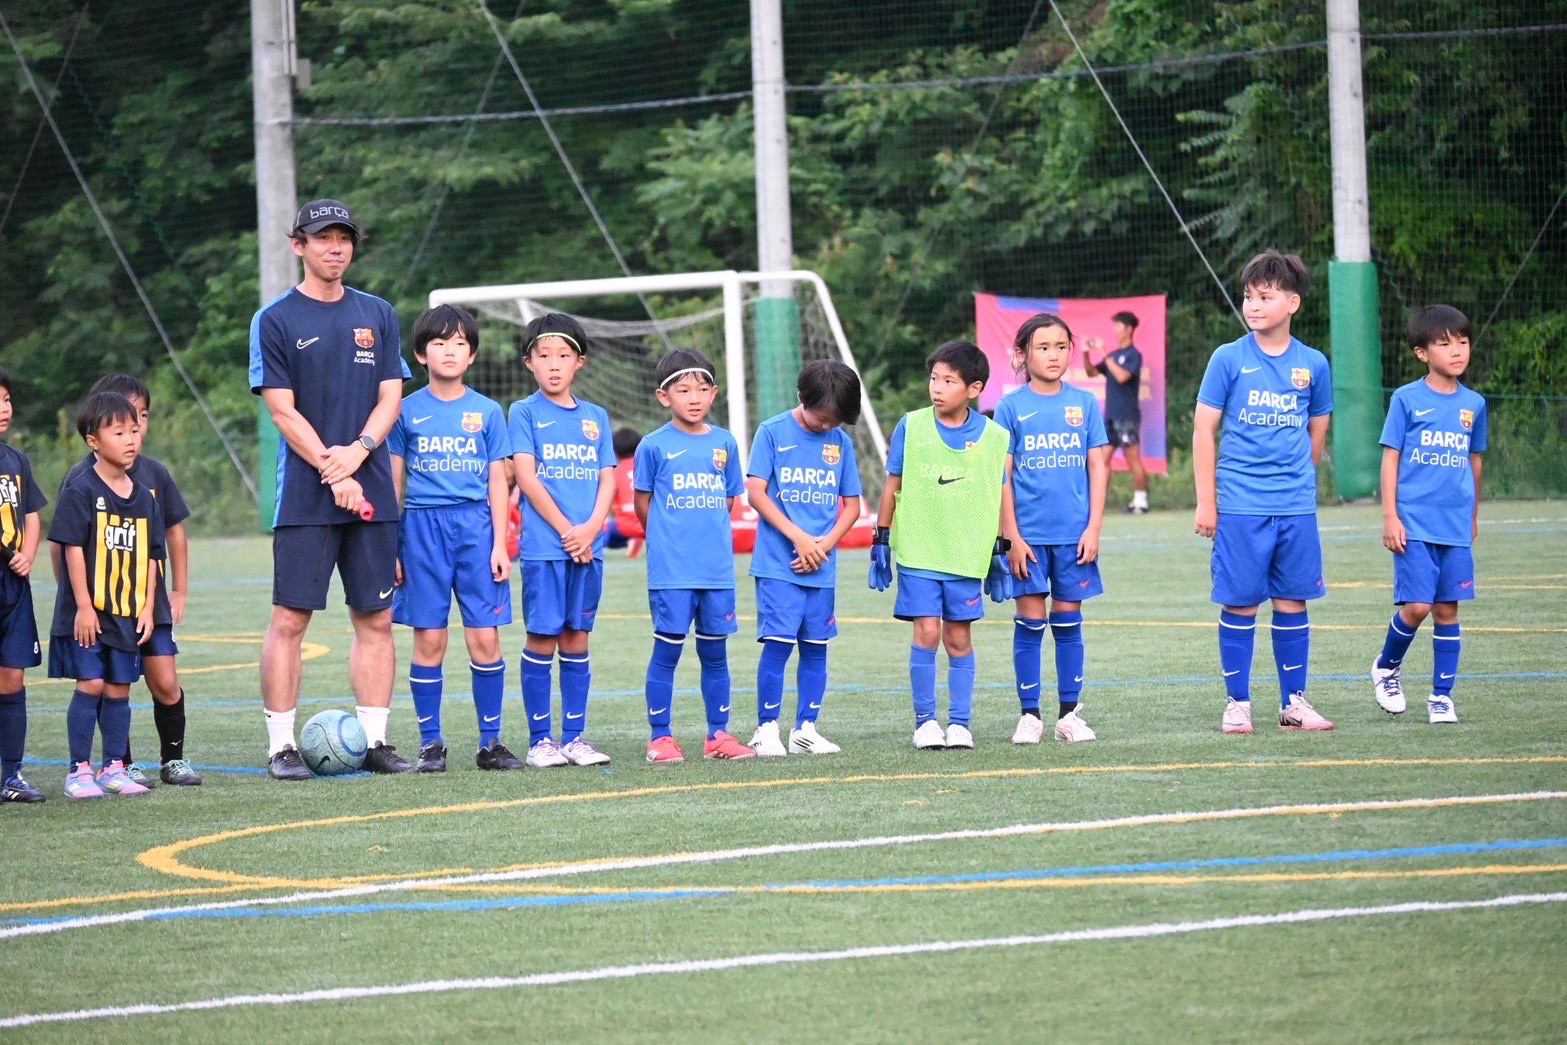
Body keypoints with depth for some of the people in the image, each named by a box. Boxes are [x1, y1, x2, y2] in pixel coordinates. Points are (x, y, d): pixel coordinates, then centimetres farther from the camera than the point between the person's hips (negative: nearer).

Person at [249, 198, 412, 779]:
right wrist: (331, 472, -13)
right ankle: (281, 746, -1)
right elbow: (282, 410, -5)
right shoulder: (275, 320, 0)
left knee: (375, 618, 4)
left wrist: (357, 452, -10)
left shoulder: (377, 316, 13)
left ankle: (375, 741, 9)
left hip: (371, 491, 4)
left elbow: (390, 397, 8)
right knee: (289, 619, -5)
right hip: (305, 496, -4)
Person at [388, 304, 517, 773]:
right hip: (423, 524, -1)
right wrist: (390, 548, 3)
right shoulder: (407, 411, 5)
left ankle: (490, 742, 5)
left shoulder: (487, 412, 7)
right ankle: (430, 743, 8)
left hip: (475, 524, 1)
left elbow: (497, 481, 8)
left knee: (485, 638, -2)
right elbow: (394, 482, 7)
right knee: (429, 640, 0)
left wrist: (500, 544, 1)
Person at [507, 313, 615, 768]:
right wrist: (566, 530, -11)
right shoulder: (525, 413, 1)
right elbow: (526, 477, -7)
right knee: (542, 638, -3)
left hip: (588, 545, 4)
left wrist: (590, 529, -8)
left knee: (576, 639, 7)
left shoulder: (595, 417, 13)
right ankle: (540, 740, 1)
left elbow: (607, 479, 9)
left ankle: (574, 737, 11)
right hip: (543, 544, -4)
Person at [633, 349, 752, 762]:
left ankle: (718, 735, 16)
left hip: (718, 568, 3)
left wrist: (709, 537, 11)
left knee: (715, 651, 9)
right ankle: (660, 737, 4)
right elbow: (642, 503, 5)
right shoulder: (654, 446, -3)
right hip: (670, 572, -3)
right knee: (667, 651, -2)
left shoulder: (725, 444, 7)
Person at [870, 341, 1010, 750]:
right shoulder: (911, 427, -2)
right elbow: (893, 486, 5)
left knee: (958, 636, 4)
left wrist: (1000, 550, 9)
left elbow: (998, 497, 8)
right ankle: (925, 720, 6)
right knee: (927, 632, -6)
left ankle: (959, 722, 13)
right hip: (917, 551, -1)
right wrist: (880, 541, 5)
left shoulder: (993, 437, 0)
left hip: (968, 554, 1)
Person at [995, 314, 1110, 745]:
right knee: (1030, 622, 1)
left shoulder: (1085, 403, 4)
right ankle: (1029, 715, 7)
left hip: (1074, 533, 1)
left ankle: (1069, 714, 11)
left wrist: (1093, 527, -2)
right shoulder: (1011, 407, 0)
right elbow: (1002, 475, -1)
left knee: (1068, 622, 6)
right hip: (1029, 534, -1)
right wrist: (1012, 536, -6)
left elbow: (1098, 467, 6)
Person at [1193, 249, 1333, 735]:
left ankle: (1294, 702, 15)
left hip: (1296, 507, 2)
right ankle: (1237, 703, 9)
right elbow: (1204, 430, -1)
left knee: (1292, 602, 7)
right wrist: (1206, 502, -4)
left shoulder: (1312, 364, 4)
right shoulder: (1229, 359, -3)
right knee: (1240, 604, 1)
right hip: (1239, 508, -2)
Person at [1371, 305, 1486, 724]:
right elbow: (1390, 457, -2)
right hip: (1414, 525, -4)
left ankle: (1442, 696, 12)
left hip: (1456, 527, 4)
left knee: (1447, 609, 4)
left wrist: (1473, 515, 25)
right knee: (1417, 606, -10)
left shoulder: (1474, 404, 8)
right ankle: (1386, 668, 17)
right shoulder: (1407, 399, -3)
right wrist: (1390, 516, -7)